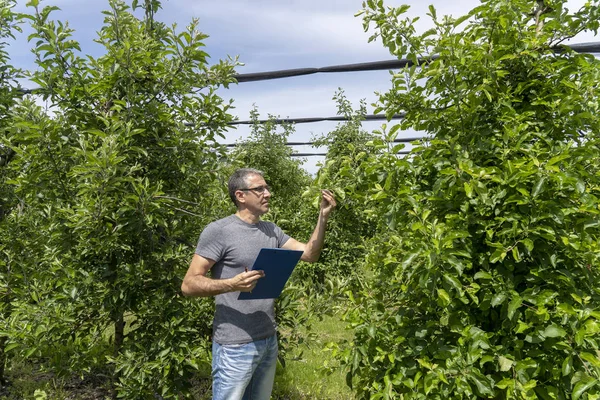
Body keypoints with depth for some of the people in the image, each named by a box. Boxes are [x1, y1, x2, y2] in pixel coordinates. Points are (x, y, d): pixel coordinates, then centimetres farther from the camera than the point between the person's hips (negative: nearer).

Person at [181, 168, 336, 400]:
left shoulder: (271, 231, 7)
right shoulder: (218, 231, -13)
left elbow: (310, 254, 6)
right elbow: (189, 285, -15)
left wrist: (323, 217, -7)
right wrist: (232, 284, -31)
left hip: (269, 340, 7)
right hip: (235, 346, -6)